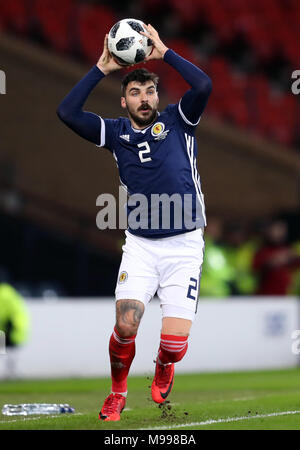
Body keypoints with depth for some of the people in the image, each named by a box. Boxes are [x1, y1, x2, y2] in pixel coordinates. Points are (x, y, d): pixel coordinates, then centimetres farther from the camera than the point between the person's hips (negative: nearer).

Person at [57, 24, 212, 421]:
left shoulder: (177, 120, 4)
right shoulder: (116, 132, 7)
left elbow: (203, 86, -14)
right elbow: (67, 112, -5)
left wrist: (164, 52, -8)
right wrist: (102, 68, -4)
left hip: (185, 244, -1)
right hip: (140, 245, 1)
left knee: (175, 342, -9)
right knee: (125, 326, -17)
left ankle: (163, 373, 28)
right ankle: (117, 394, 11)